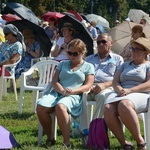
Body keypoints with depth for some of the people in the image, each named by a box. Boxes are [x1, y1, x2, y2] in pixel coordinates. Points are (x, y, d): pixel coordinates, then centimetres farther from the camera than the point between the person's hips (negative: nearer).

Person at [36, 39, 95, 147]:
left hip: (74, 96, -4)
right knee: (40, 106, -28)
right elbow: (54, 81, 14)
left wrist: (72, 91, -15)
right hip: (57, 92, 4)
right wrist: (62, 91, -9)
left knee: (60, 106, -40)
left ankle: (66, 142, -36)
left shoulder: (88, 67, 15)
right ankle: (50, 138, -12)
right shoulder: (63, 64, 26)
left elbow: (88, 86, 3)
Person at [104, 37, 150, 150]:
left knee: (124, 105, -40)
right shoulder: (125, 65, 30)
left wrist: (130, 90, -15)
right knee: (108, 109, -31)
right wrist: (120, 90, -6)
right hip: (121, 94, 5)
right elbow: (115, 82, 18)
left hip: (140, 95, -5)